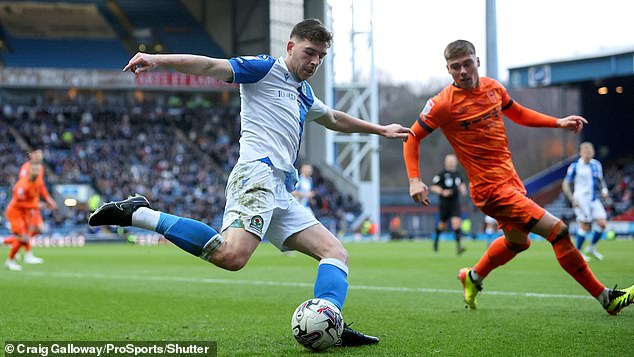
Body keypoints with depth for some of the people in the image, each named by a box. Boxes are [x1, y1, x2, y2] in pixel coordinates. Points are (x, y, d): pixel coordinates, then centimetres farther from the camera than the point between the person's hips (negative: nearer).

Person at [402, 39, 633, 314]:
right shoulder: (443, 104, -14)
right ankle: (605, 297, -5)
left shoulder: (493, 88, 4)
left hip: (509, 178, 9)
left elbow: (518, 114, 22)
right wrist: (414, 180, -16)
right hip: (490, 188, -8)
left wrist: (558, 123, 12)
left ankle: (473, 278, 51)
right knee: (557, 231, -14)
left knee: (517, 240, 29)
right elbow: (412, 137, -5)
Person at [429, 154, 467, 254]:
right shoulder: (441, 174, -8)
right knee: (442, 225, 9)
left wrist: (463, 189, 6)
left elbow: (462, 184, 28)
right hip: (444, 203, -3)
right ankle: (436, 240, 40)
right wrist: (442, 192, -24)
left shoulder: (457, 174, 8)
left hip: (455, 204, 3)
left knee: (456, 222, -15)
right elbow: (432, 187, -9)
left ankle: (458, 246, -20)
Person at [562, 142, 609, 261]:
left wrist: (604, 189, 1)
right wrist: (572, 199, -14)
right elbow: (565, 184, -4)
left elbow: (601, 180, 22)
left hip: (595, 199, 5)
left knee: (602, 224, -6)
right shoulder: (575, 166, -8)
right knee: (585, 226, -7)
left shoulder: (597, 165, 7)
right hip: (581, 200, -5)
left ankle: (592, 247, 14)